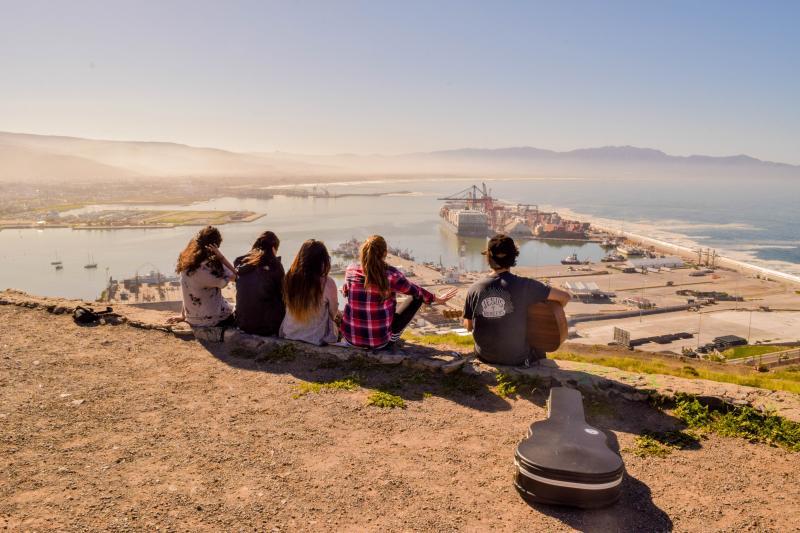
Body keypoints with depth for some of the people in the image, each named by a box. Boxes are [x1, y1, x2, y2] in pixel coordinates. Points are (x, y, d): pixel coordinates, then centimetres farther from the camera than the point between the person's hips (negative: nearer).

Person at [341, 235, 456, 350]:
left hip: (350, 337, 4)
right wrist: (438, 299, 20)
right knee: (417, 297, 9)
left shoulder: (351, 271, -8)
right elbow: (415, 290, 2)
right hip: (380, 341, -3)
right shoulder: (391, 275, -16)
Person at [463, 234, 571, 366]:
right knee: (539, 353, 32)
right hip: (516, 359, -3)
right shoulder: (524, 285, -18)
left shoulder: (474, 290, -10)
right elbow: (565, 296, -12)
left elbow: (468, 326, 2)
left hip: (484, 357, 3)